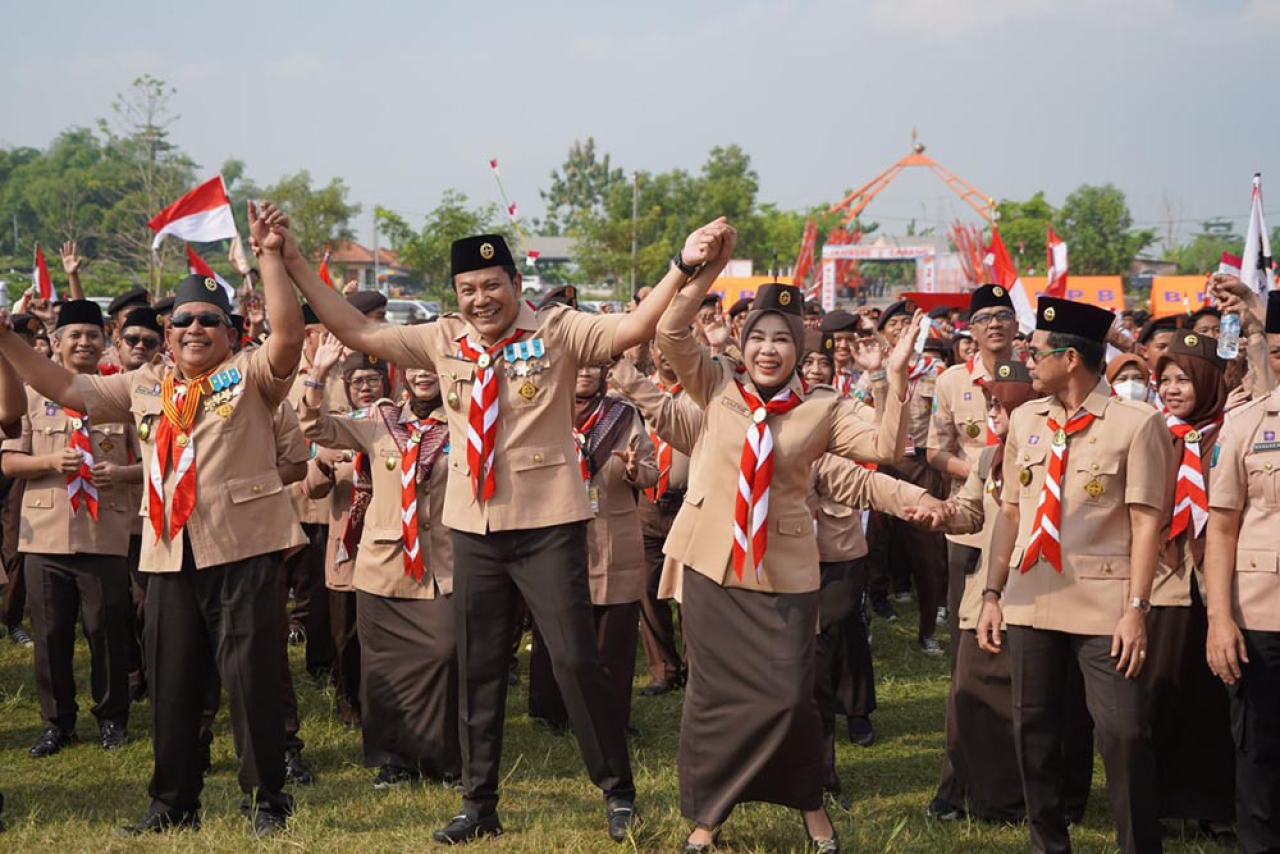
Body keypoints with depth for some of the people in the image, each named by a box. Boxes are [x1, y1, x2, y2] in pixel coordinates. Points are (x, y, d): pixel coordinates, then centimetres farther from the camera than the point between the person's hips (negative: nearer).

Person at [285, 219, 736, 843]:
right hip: (473, 527, 4)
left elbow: (634, 328, -21)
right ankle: (479, 804, 24)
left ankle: (618, 793, 13)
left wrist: (683, 265, -35)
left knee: (575, 660, -3)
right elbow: (357, 332, 8)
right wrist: (294, 264, 5)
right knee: (478, 669, 12)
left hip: (548, 524, -4)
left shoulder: (556, 331, -8)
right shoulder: (443, 341, 4)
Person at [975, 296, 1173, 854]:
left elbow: (1145, 521, -8)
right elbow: (1010, 511, 11)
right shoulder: (1025, 421, 8)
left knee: (1124, 734, -7)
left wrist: (1136, 608, -13)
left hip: (1104, 604, -5)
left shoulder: (1136, 423, -6)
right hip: (1031, 599, 5)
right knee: (1034, 731, 11)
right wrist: (993, 594, 7)